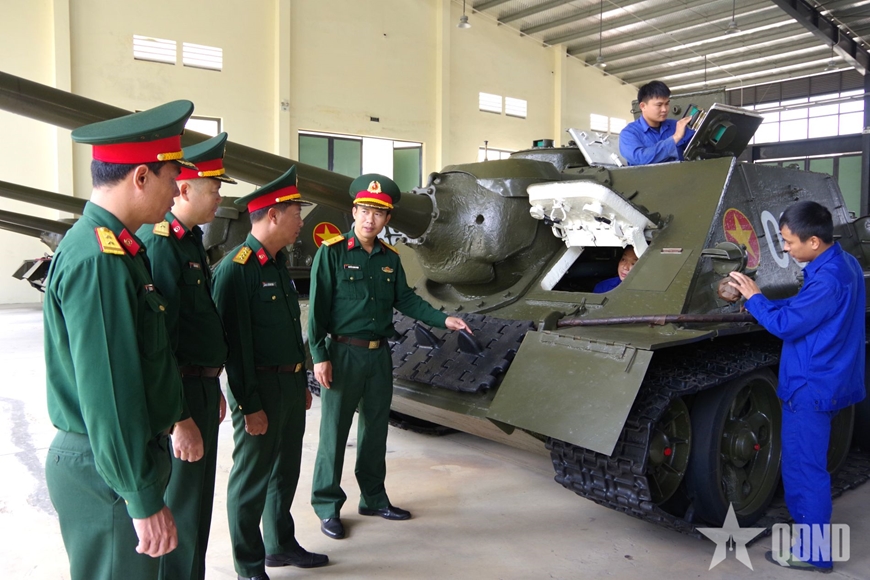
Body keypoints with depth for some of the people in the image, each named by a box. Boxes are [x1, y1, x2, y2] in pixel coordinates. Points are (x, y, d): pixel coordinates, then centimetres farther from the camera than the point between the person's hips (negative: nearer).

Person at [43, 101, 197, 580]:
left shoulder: (115, 246, 8)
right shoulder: (96, 260, -24)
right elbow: (108, 395, -26)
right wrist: (144, 500, -21)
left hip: (126, 455, 10)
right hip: (108, 471, -10)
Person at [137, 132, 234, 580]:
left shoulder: (189, 240, 12)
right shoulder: (159, 244, -19)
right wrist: (179, 419, -23)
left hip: (201, 385, 10)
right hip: (181, 395, -10)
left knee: (197, 498, 21)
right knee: (184, 509, 3)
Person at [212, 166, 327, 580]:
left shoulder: (279, 264, 11)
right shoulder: (235, 269, -18)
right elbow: (235, 343, -20)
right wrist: (250, 405, -19)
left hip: (291, 385, 9)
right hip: (259, 390, -9)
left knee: (286, 471, 20)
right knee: (252, 479, 7)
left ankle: (281, 545, 38)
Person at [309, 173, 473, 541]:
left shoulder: (390, 258, 8)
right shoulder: (332, 252, -8)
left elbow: (405, 299, 10)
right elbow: (318, 307, -10)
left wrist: (443, 320, -2)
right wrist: (319, 356, -15)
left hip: (379, 355, 6)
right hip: (343, 354, -6)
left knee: (376, 429, 15)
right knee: (334, 432, 2)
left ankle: (374, 499, 30)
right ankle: (328, 507, 17)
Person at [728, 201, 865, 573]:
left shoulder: (827, 279, -25)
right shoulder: (844, 263, 7)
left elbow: (787, 324, -21)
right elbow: (804, 309, 15)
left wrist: (754, 297, -8)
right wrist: (760, 302, 4)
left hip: (810, 387, -10)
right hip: (822, 380, 10)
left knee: (805, 468, 1)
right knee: (802, 465, 21)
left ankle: (813, 554, 14)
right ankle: (811, 536, 34)